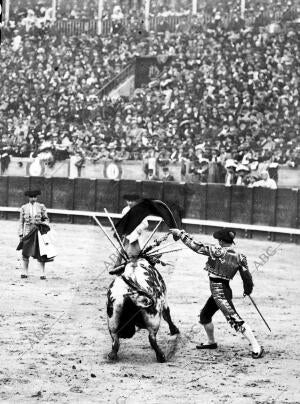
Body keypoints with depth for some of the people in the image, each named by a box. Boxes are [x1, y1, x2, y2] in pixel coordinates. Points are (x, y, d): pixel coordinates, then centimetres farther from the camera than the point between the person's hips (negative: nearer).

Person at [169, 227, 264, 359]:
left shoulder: (217, 251, -16)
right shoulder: (239, 256, 2)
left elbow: (196, 246, -13)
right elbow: (246, 276, 4)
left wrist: (180, 233, -4)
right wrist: (248, 289, 22)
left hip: (219, 292, -8)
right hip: (224, 289, 8)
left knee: (236, 321, -12)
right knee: (204, 315, 24)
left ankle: (257, 348, -17)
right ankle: (211, 342, 44)